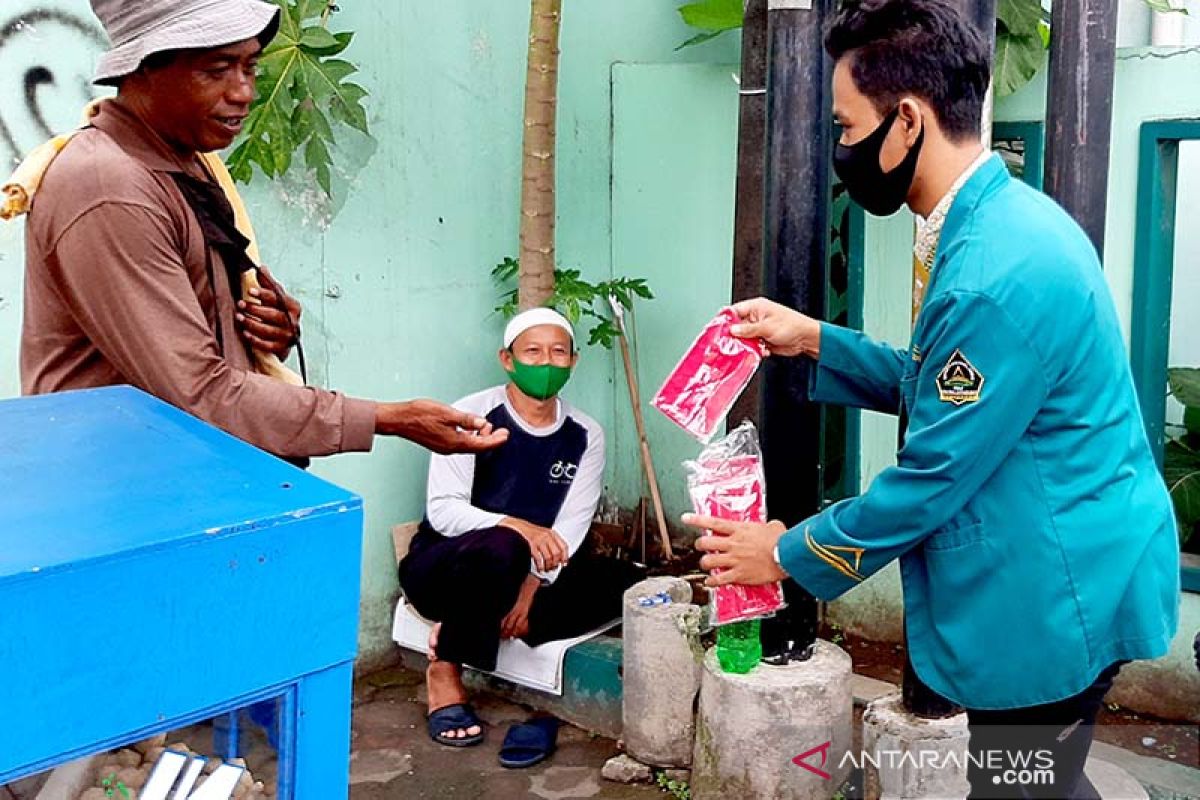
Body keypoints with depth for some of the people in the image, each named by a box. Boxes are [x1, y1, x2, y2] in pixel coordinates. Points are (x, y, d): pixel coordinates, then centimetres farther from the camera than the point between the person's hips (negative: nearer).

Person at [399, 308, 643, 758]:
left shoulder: (586, 436, 0)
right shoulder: (472, 416, -12)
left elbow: (571, 527, -7)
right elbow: (443, 510, -20)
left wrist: (532, 589, -22)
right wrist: (518, 528, -35)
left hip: (535, 575, 5)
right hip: (442, 569, -5)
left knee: (628, 584, -16)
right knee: (500, 547, -39)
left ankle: (472, 627, -13)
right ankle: (444, 670, -16)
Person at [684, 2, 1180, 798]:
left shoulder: (999, 271, -28)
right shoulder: (997, 222, 5)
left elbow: (935, 472, -22)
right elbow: (940, 387, 16)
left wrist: (788, 552, -10)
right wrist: (817, 341, 8)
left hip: (1055, 592, -9)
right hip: (1053, 576, 9)